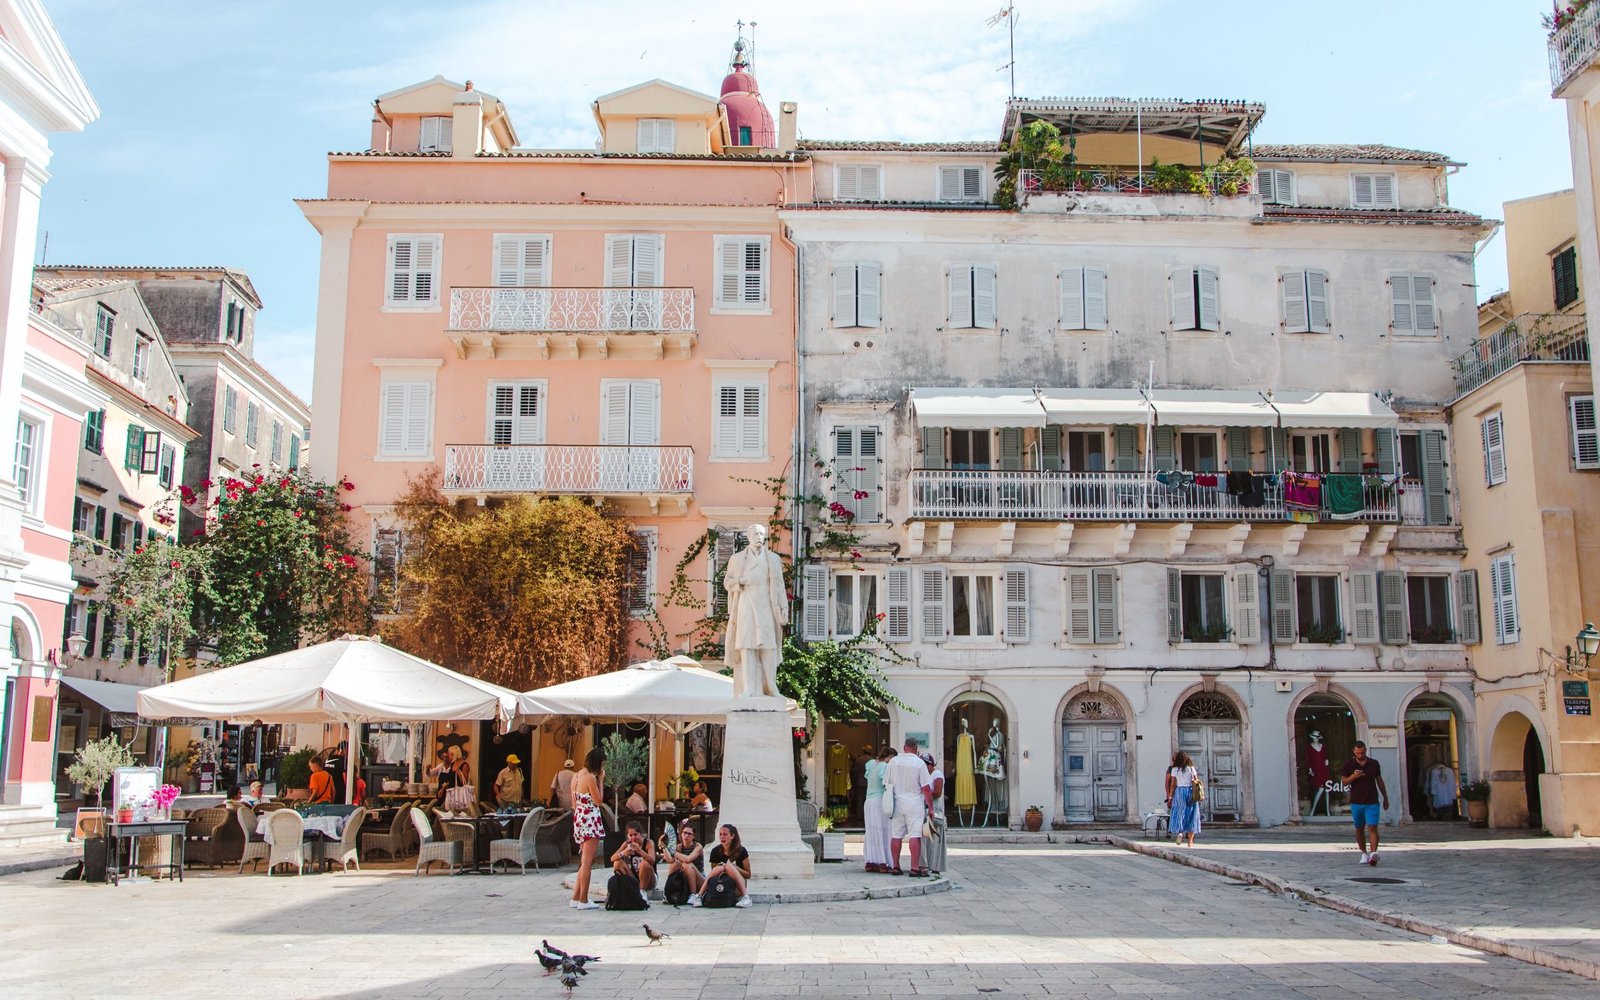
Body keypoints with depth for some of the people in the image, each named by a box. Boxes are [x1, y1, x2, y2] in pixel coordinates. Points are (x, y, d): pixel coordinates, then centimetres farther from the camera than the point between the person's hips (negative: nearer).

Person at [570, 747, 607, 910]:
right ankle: (583, 900, -2)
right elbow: (598, 801, -10)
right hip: (591, 820, -9)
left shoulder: (576, 776, 11)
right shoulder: (591, 777, -15)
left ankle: (576, 898, 18)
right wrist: (601, 780, -6)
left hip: (579, 819, 9)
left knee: (584, 862, 16)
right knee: (587, 862, -5)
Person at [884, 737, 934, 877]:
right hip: (914, 803, -4)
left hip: (897, 802, 4)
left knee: (896, 835, 8)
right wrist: (930, 807, 0)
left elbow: (886, 784, 7)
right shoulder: (919, 763, -5)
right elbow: (926, 788, -7)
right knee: (915, 836, -5)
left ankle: (895, 866, 13)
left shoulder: (893, 761, 4)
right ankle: (915, 868, -11)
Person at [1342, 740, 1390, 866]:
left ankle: (1373, 853, -24)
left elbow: (1379, 781, 13)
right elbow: (1344, 781, 3)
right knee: (1359, 829, 9)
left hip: (1372, 802, -1)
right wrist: (1353, 776, -17)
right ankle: (1364, 853, 22)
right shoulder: (1349, 764, 1)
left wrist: (1385, 798, 16)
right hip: (1356, 802, 1)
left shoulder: (1374, 764, 3)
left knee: (1372, 827, -14)